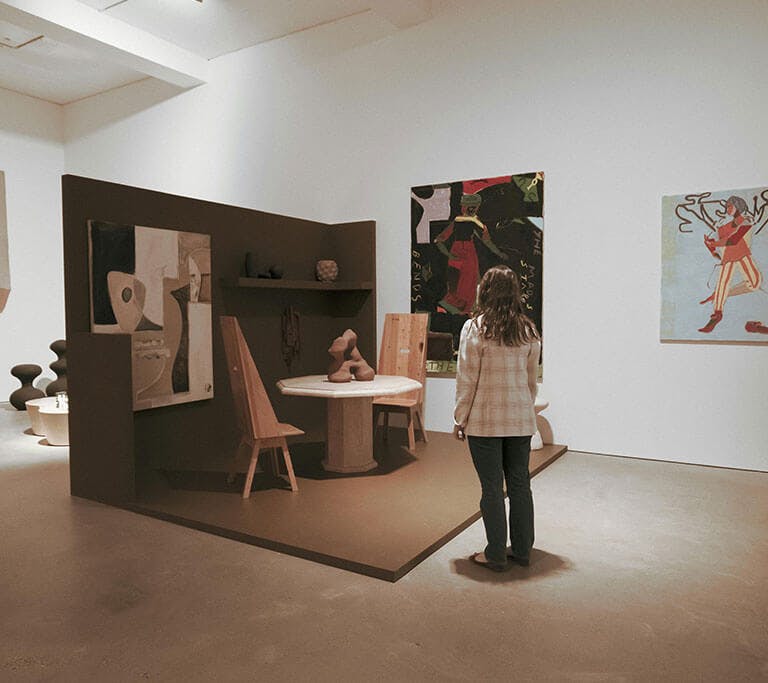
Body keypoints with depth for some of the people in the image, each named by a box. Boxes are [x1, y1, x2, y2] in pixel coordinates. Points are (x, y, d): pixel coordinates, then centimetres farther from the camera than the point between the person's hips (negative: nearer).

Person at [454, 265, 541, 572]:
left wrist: (460, 419, -2)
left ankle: (496, 554, 16)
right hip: (521, 419, 5)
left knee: (492, 487, 5)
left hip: (485, 420, -4)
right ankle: (522, 550, 26)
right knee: (520, 484, 14)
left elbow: (467, 379, -10)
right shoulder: (528, 331, 3)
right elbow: (532, 380, 9)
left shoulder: (475, 328, -11)